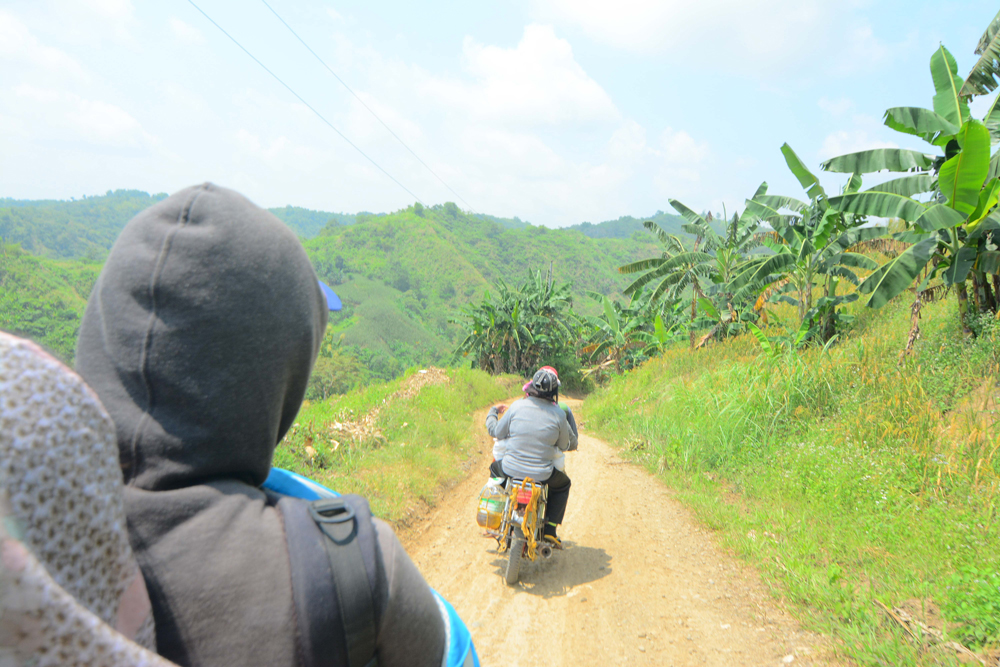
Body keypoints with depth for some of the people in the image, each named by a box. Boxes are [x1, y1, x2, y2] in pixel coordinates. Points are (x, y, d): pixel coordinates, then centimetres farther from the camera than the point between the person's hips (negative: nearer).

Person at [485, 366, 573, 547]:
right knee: (563, 484, 32)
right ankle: (550, 529, 22)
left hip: (511, 469, 1)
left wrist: (493, 412, 21)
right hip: (542, 474, -1)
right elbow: (564, 446, 3)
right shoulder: (559, 414, -10)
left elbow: (497, 432, 1)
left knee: (495, 468, 36)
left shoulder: (516, 406, -10)